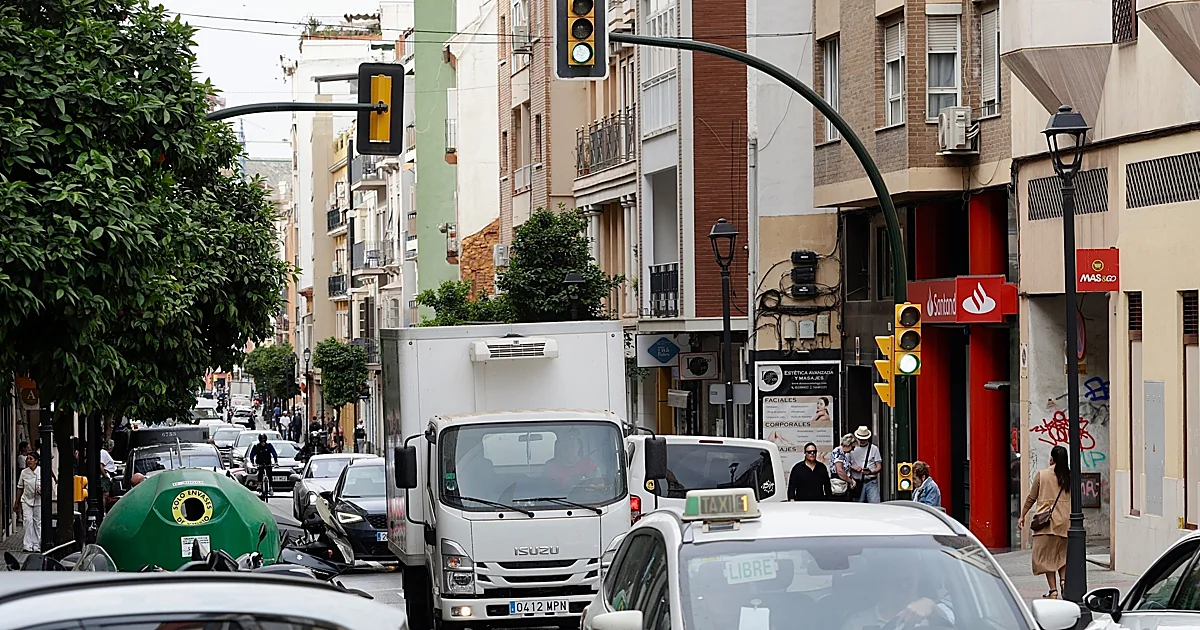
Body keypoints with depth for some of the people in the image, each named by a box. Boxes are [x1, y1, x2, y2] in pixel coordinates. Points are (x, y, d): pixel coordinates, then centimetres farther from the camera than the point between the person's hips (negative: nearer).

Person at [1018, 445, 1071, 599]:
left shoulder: (1042, 474, -2)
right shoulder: (1069, 476, 3)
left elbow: (1031, 497, 3)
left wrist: (1022, 516, 14)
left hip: (1046, 521, -3)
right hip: (1065, 520, 3)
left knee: (1046, 555, 2)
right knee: (1062, 554, 17)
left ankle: (1053, 590, -3)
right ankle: (1063, 579, -5)